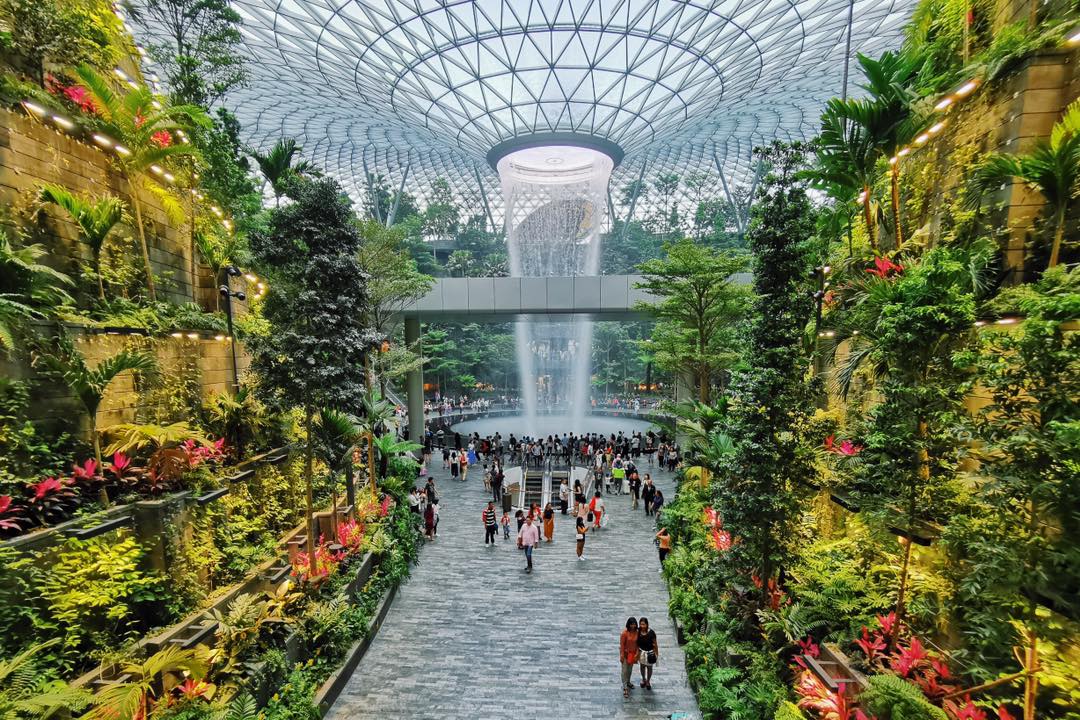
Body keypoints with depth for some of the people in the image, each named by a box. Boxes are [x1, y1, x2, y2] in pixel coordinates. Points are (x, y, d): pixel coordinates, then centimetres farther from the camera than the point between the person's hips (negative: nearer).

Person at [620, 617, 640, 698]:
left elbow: (637, 643, 0)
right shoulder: (624, 633, -24)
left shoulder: (637, 632, -9)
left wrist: (637, 653, -3)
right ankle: (625, 688, 10)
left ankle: (628, 682, 44)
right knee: (625, 671, 0)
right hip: (625, 653, -5)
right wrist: (622, 655, -17)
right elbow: (622, 645, -19)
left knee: (630, 669, 22)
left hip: (632, 654, 5)